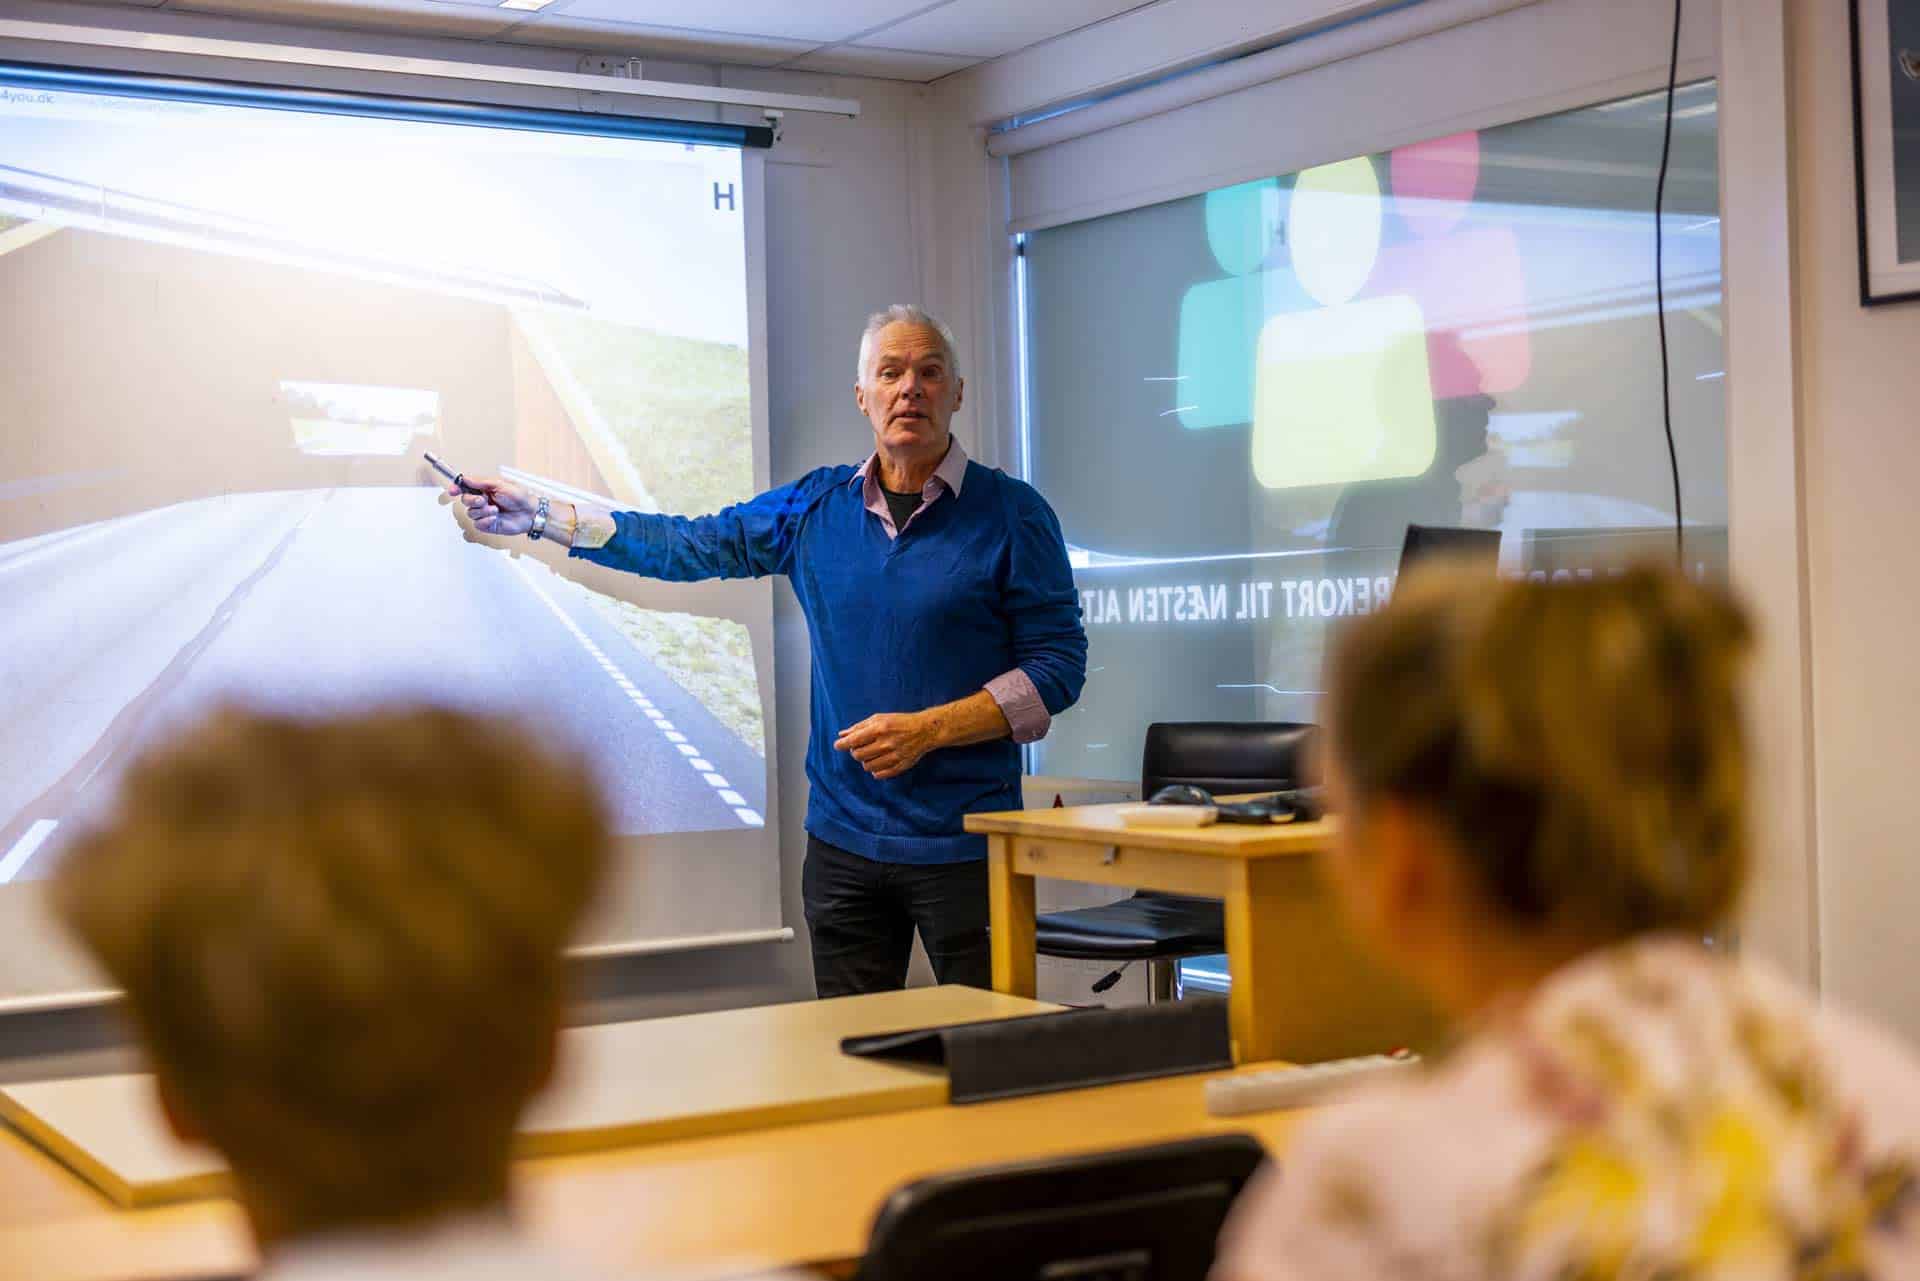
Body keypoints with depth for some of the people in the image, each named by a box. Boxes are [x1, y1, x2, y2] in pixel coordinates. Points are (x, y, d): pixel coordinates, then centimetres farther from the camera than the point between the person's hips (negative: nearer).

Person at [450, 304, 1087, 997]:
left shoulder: (1012, 513, -4)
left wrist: (927, 729, -15)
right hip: (843, 836, 4)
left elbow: (1058, 666, -6)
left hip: (965, 843, -4)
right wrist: (542, 516, 11)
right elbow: (690, 545, 14)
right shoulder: (817, 504, 10)